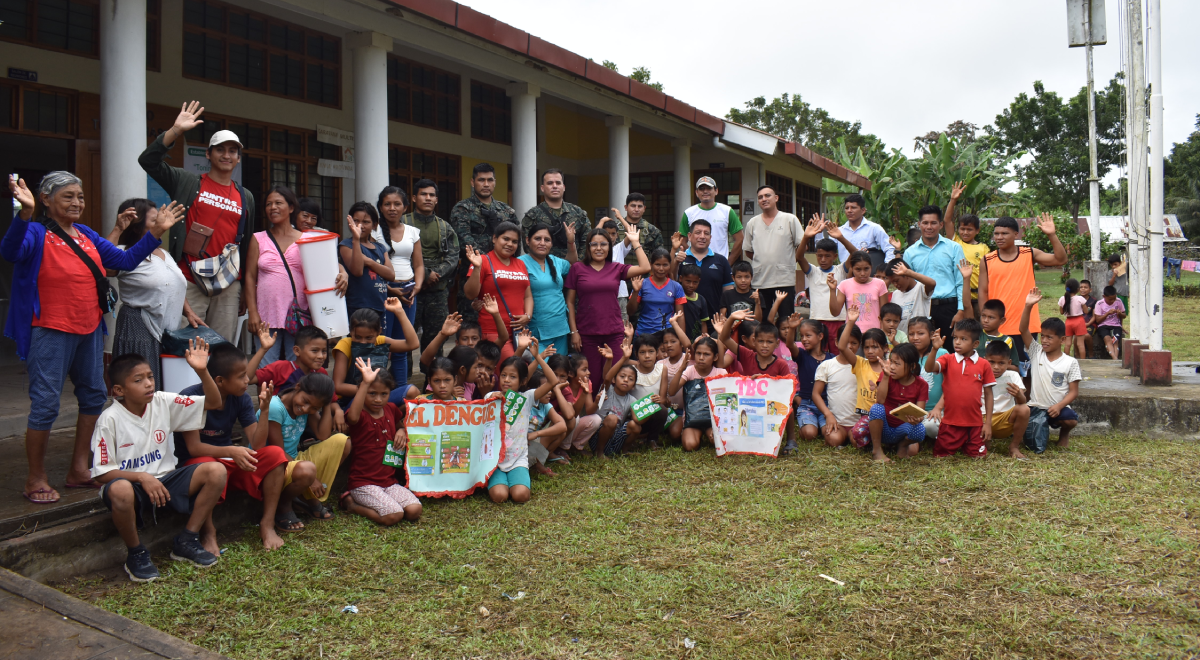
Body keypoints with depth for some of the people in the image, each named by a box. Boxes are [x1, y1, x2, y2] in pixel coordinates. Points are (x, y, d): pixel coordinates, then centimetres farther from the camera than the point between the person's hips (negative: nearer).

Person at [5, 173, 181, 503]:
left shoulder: (87, 235, 13)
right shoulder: (37, 234, -8)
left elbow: (125, 260, 15)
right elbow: (11, 251, -29)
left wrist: (157, 232, 9)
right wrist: (25, 213, -45)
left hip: (90, 330, 8)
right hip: (51, 332, -8)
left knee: (94, 396, 14)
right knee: (45, 403, -5)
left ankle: (78, 470, 26)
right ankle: (36, 479, 9)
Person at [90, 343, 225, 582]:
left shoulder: (163, 402, -2)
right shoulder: (110, 419, -12)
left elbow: (214, 403, -4)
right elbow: (102, 472, -13)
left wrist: (202, 372, -20)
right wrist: (141, 477, -27)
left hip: (165, 479, 4)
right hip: (132, 483, -4)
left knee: (216, 472, -20)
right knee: (120, 491, -41)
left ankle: (186, 542, -4)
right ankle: (136, 554, -11)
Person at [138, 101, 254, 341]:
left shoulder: (246, 198, 15)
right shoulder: (188, 183, 5)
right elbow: (148, 160, -4)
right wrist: (176, 130, -12)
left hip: (229, 286, 3)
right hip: (190, 282, -3)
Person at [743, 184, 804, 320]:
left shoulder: (790, 220, 3)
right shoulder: (752, 223, 11)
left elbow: (801, 246, 4)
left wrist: (789, 262, -1)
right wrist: (762, 262, 7)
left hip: (785, 280, -3)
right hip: (759, 281, 3)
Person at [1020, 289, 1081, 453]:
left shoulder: (1070, 362, -2)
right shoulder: (1036, 352, 2)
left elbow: (1073, 392, -3)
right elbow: (1023, 330, -11)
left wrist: (1059, 406, -21)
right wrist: (1028, 306, -24)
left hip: (1058, 408, -1)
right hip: (1036, 407, 1)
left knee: (1071, 419, -35)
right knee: (1036, 448, -15)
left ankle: (1064, 434, 5)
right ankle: (1042, 429, 24)